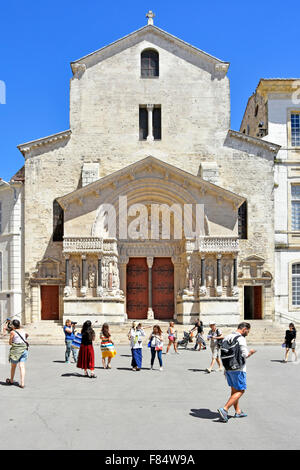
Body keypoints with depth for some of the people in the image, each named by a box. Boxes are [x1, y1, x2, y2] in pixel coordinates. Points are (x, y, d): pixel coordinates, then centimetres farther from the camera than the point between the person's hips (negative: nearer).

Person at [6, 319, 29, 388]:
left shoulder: (12, 332, -7)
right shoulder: (23, 330, 9)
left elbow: (10, 343, -2)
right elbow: (27, 335, 30)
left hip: (16, 350, -4)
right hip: (24, 349, 4)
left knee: (13, 366, 15)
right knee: (22, 366, -1)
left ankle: (11, 381, 32)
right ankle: (22, 383, -9)